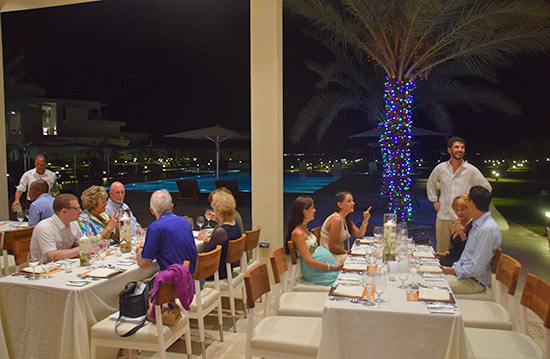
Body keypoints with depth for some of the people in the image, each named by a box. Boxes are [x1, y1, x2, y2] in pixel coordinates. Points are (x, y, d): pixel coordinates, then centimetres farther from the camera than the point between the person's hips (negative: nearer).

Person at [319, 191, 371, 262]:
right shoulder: (336, 219, -22)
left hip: (339, 253, 9)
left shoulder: (345, 218, 8)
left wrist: (365, 220, -4)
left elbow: (359, 234, 8)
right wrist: (348, 252, -12)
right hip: (332, 256, -9)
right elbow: (332, 247, -23)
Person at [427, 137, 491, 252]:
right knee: (441, 251, 10)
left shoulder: (471, 170, -2)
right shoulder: (440, 168, 5)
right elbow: (430, 184, 22)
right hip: (443, 216, 2)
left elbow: (486, 188, 8)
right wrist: (434, 201, 14)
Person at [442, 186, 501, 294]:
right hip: (465, 273, 9)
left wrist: (453, 271, -14)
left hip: (474, 281, -9)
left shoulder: (487, 229, -24)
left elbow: (477, 268, -24)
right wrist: (455, 266, 10)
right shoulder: (478, 224, 9)